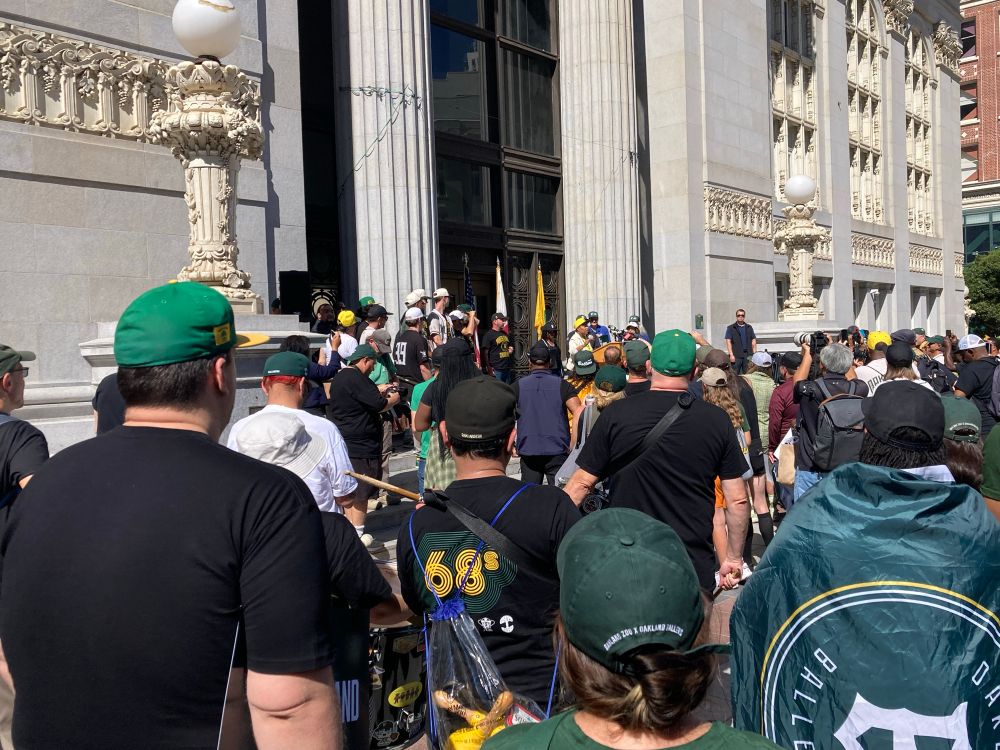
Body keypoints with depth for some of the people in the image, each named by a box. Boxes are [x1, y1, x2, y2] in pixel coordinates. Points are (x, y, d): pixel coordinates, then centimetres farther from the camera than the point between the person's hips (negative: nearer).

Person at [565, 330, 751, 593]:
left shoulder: (615, 414, -7)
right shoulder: (717, 420, -3)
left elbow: (581, 483, -4)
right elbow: (737, 499, 0)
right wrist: (735, 558, 11)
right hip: (695, 569, 1)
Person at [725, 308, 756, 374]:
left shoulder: (749, 327, 16)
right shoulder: (731, 328, 6)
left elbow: (753, 341, 15)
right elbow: (728, 342, 0)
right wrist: (731, 355, -10)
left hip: (748, 355, 3)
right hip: (736, 355, -3)